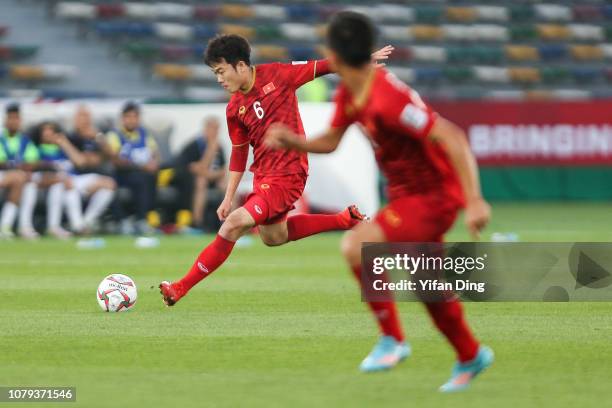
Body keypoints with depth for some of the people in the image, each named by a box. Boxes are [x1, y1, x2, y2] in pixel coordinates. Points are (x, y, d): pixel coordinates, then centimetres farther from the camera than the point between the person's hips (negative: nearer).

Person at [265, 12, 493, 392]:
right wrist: (291, 140, -4)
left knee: (356, 246, -24)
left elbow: (452, 139, -32)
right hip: (408, 193, 10)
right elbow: (330, 141, 17)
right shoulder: (349, 94, 1)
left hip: (432, 196, -10)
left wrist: (474, 201, -36)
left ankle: (392, 338, -9)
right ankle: (470, 356, 39)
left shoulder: (388, 98, -29)